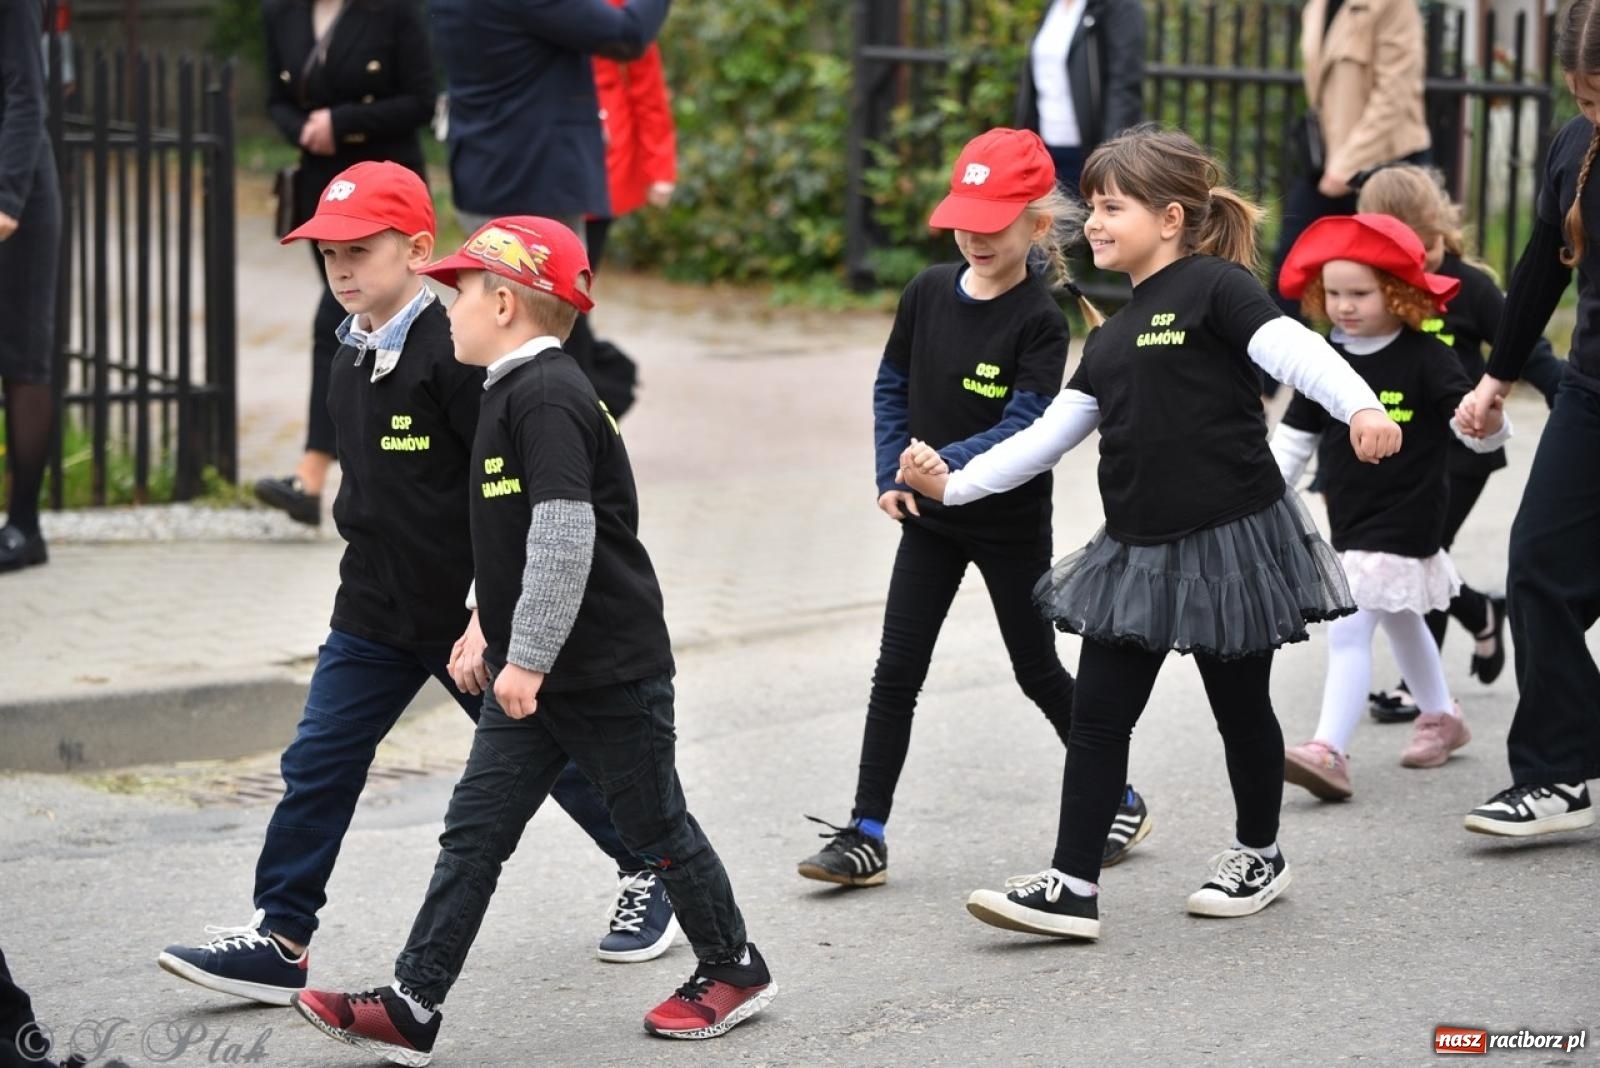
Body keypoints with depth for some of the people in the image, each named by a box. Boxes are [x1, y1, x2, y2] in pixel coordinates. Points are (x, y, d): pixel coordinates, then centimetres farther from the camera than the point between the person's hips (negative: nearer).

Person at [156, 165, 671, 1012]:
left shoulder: (452, 355, -19)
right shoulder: (352, 356, 6)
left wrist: (488, 621, -23)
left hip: (469, 616, -7)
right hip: (373, 615, 7)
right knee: (317, 765, 0)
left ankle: (648, 869, 30)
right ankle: (281, 939, 3)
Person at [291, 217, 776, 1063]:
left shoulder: (547, 397, -19)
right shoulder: (514, 392, 13)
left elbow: (565, 533, -27)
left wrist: (527, 658, -26)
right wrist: (493, 633, 25)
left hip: (609, 672, -9)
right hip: (533, 671, 10)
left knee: (654, 825, 6)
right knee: (473, 831, 3)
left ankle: (734, 970, 25)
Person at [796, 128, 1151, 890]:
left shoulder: (1039, 320, -16)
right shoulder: (928, 294, -2)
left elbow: (1023, 426, -23)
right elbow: (891, 389, 7)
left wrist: (949, 464, -35)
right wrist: (892, 475, -5)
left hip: (1011, 522, -4)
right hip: (930, 518, 4)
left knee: (1038, 672, 9)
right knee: (896, 671, -2)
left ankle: (1120, 803, 28)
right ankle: (865, 835, 1)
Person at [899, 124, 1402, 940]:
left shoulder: (1214, 286, -8)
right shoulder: (1114, 336, 15)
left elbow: (1295, 349, -22)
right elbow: (1048, 435, 18)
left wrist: (1360, 408, -39)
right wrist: (953, 485, 15)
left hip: (1229, 536, -7)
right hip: (1136, 550, 7)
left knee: (1240, 707, 10)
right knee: (1097, 716, 2)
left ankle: (1259, 853, 30)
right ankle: (1072, 885, 3)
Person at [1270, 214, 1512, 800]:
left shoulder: (1426, 359, -14)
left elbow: (1480, 432, -16)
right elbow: (1294, 439, 11)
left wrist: (1488, 420, -39)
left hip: (1403, 525, -7)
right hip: (1350, 525, 7)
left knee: (1348, 628, -18)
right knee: (1399, 620, 25)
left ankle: (1329, 751, -23)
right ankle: (1441, 716, 46)